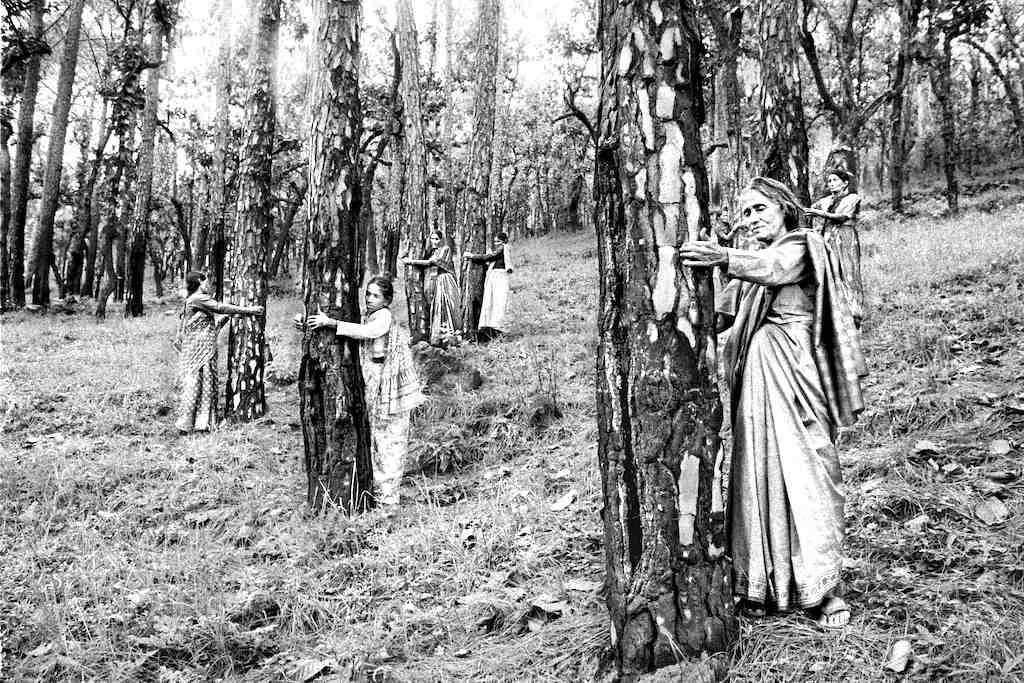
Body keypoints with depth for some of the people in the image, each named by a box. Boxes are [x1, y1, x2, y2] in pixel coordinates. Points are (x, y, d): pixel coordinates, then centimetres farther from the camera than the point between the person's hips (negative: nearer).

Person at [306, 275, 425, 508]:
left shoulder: (384, 316, -16)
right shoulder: (368, 316, 11)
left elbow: (367, 331, -34)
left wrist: (330, 323, -37)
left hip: (390, 385, -9)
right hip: (373, 384, 9)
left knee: (391, 437, -2)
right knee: (376, 436, 15)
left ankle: (388, 495, 5)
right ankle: (380, 489, 26)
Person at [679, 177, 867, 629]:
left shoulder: (801, 246, 1)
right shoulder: (750, 263, 22)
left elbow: (774, 268, -23)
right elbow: (721, 314, 15)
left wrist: (725, 258, -41)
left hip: (794, 371, -6)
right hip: (755, 377, 6)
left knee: (806, 473, -7)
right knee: (757, 474, 4)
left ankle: (825, 588, 0)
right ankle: (763, 584, 11)